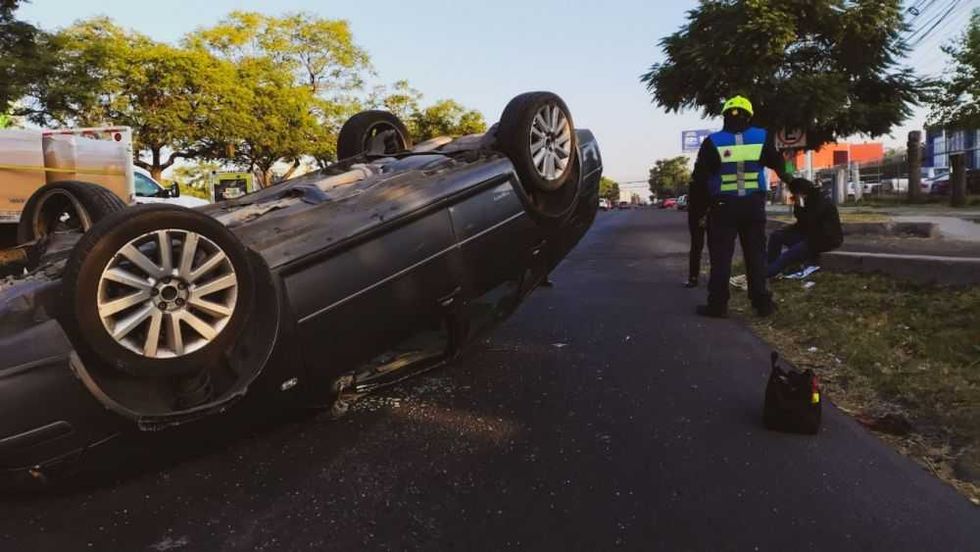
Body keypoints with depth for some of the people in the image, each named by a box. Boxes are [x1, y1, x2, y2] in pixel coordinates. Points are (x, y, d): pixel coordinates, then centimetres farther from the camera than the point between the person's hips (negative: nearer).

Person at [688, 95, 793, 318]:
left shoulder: (713, 142, -6)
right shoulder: (762, 138, 1)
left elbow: (700, 177, -7)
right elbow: (778, 163, 17)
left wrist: (706, 200, 6)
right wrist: (786, 177, 38)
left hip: (723, 206, -2)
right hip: (754, 205, 2)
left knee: (721, 257, 2)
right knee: (756, 254, 11)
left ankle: (717, 305, 1)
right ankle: (762, 302, 14)